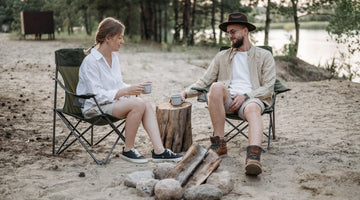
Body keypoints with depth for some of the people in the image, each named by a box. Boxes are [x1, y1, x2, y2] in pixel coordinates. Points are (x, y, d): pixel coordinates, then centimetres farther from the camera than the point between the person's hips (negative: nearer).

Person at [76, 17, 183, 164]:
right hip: (94, 107, -8)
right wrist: (126, 91, -24)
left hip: (113, 101, 8)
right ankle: (128, 150, -12)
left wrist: (134, 89, -3)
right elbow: (97, 95, -21)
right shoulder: (90, 61, -16)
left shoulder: (113, 56, 10)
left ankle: (159, 151, -22)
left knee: (146, 103, -19)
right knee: (138, 104, -28)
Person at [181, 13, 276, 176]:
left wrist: (245, 96, -11)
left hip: (252, 98, -2)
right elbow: (204, 81, 17)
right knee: (217, 86, -32)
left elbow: (268, 88, 5)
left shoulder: (264, 56, 15)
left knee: (253, 109, -38)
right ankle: (219, 142, -26)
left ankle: (253, 156, -62)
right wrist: (186, 93, -1)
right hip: (227, 100, 2)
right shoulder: (222, 57, 24)